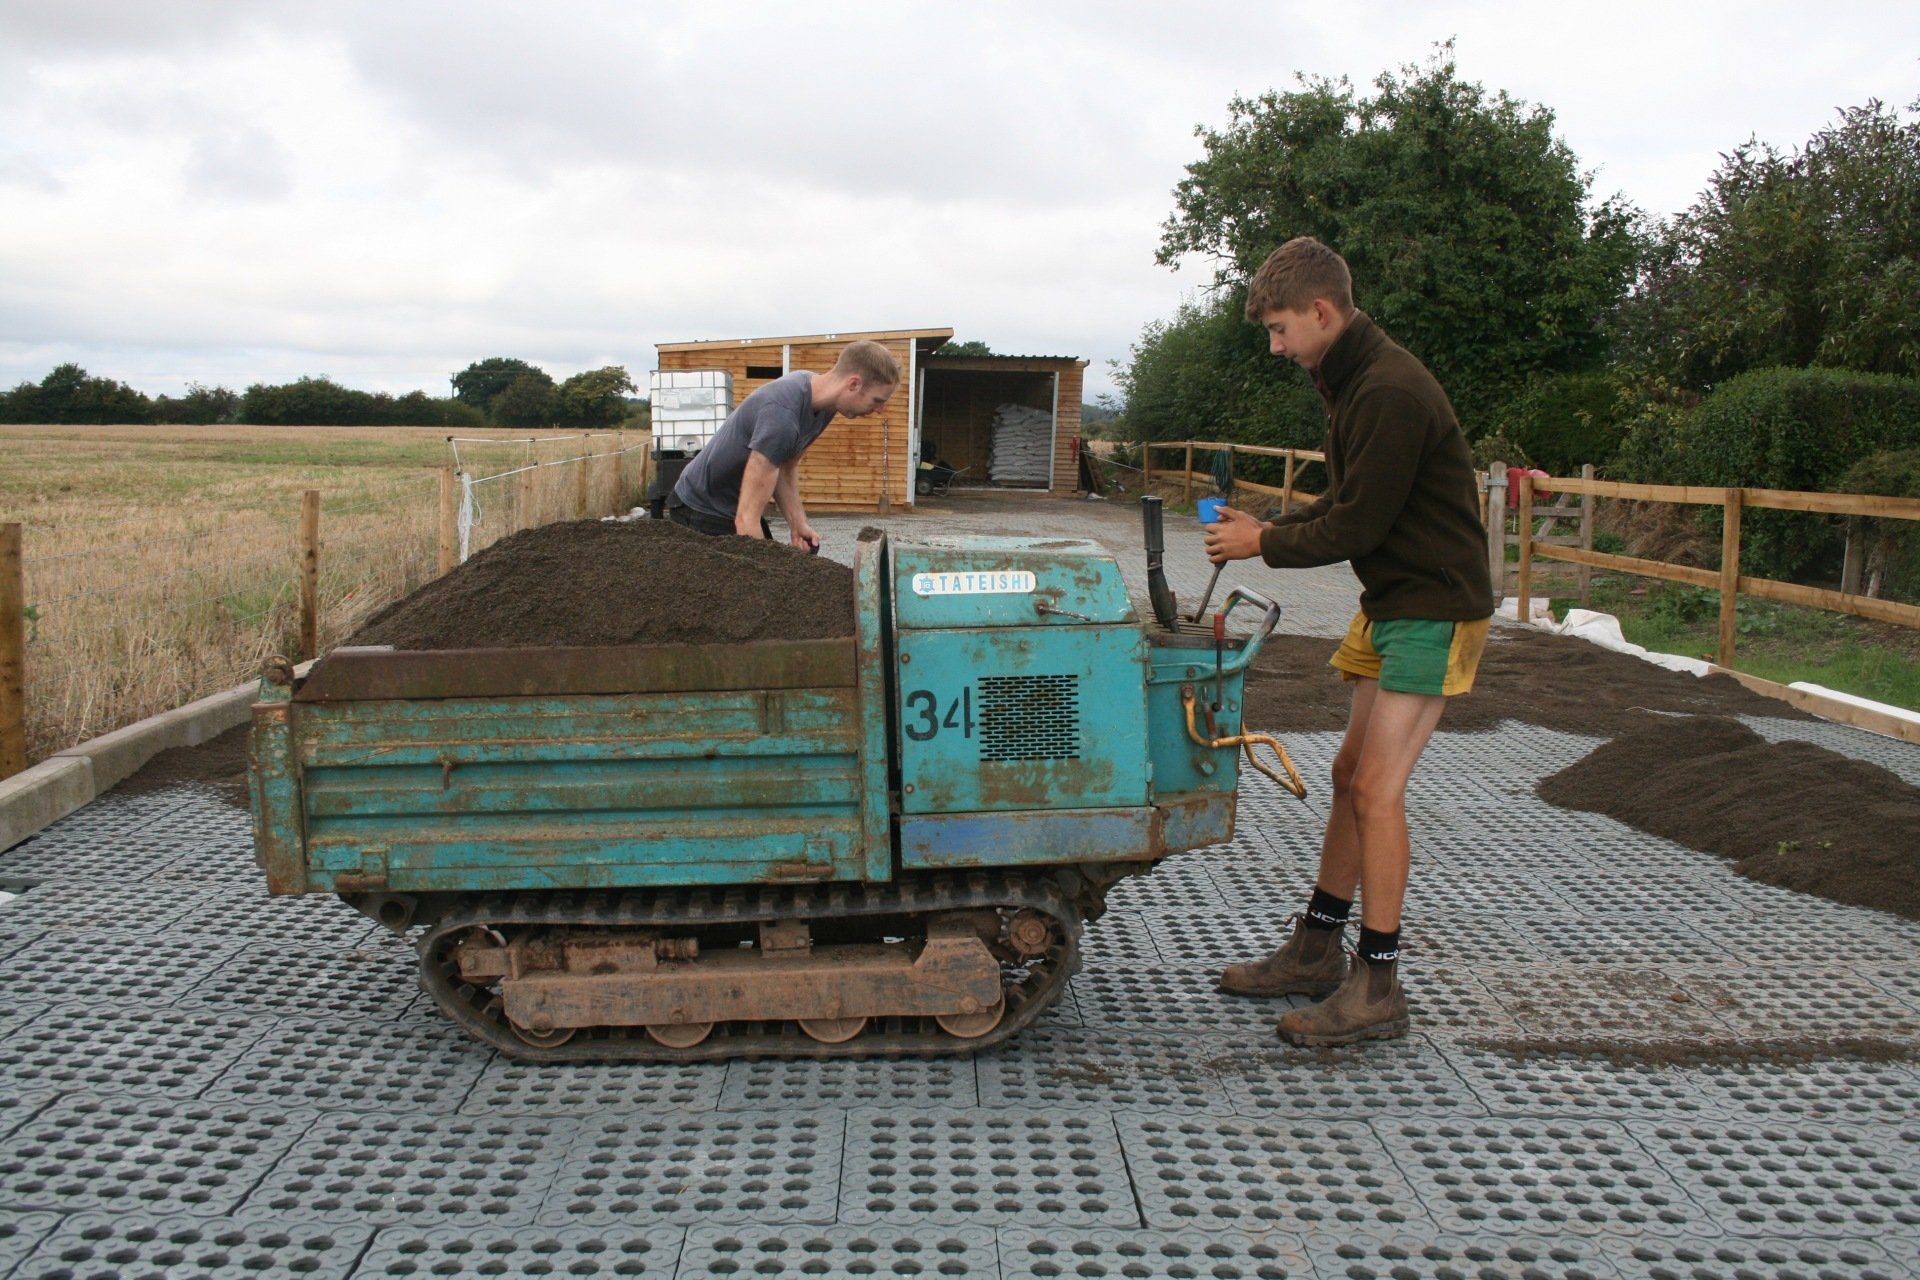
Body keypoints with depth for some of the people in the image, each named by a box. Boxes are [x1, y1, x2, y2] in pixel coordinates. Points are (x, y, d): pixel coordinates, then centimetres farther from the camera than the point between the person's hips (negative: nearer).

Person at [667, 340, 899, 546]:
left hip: (737, 503, 9)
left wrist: (797, 523, -7)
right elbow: (746, 518, -37)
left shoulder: (824, 404, -6)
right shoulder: (783, 413, -34)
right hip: (700, 511, -9)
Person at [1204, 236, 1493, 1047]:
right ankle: (1315, 951, 23)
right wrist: (1265, 528, 5)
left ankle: (1378, 988, -3)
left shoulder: (1391, 393, -22)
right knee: (1352, 776, 13)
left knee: (1376, 789, -11)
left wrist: (1264, 545, -8)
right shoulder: (1349, 381, 10)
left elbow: (1355, 527, -21)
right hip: (1389, 602, 10)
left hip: (1432, 607, -10)